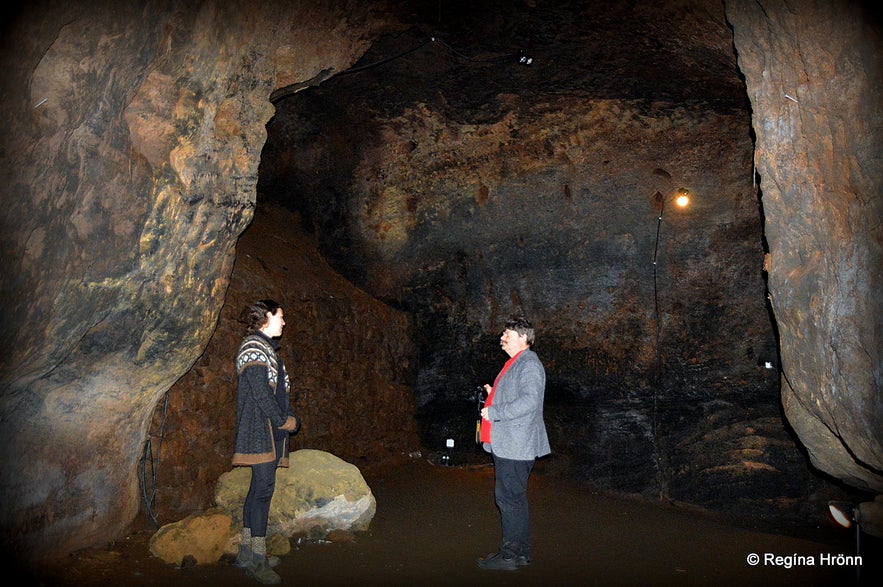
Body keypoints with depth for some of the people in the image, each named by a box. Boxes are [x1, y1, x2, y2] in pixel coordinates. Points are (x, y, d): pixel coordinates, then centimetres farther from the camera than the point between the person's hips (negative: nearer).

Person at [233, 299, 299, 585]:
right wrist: (284, 421, -12)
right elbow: (260, 391, -18)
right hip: (260, 428, -10)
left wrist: (290, 419, 10)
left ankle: (247, 551, 21)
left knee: (258, 488, 12)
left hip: (271, 430, 10)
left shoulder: (266, 347, 20)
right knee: (264, 487, -9)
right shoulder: (254, 345, -10)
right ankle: (257, 559, -3)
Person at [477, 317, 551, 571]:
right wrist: (493, 395, 11)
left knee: (510, 499, -3)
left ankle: (511, 555, 7)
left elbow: (529, 401, -26)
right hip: (506, 444, 11)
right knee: (511, 498, 16)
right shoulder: (515, 364, 19)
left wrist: (493, 412, -21)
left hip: (516, 445, -11)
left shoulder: (529, 364, -14)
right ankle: (519, 552, 27)